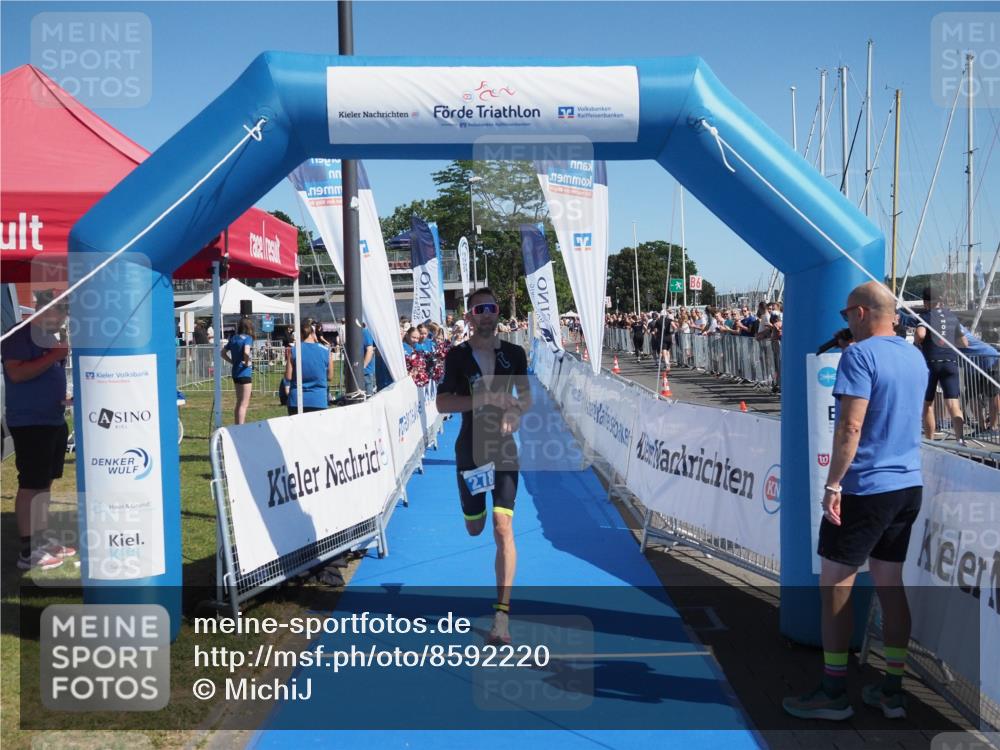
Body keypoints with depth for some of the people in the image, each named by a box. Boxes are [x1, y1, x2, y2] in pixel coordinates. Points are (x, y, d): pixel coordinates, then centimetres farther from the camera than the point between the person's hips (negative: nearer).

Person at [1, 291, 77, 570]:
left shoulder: (52, 338, 15)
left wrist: (64, 396, 7)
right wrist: (55, 355, -21)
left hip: (54, 420, 9)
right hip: (29, 423, -9)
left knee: (45, 483, 14)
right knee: (30, 485, -7)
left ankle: (42, 539, 24)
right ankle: (28, 551, -4)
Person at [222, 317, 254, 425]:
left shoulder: (233, 338, 9)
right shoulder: (248, 338, -13)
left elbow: (223, 353, 13)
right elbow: (246, 352, -30)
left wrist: (233, 362, 8)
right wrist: (247, 362, -14)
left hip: (235, 372, 8)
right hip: (245, 372, -7)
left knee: (239, 403, 18)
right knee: (244, 404, -1)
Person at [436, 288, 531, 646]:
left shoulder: (514, 354, 2)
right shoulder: (457, 356, -4)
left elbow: (526, 397, 13)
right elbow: (442, 403, -11)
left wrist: (515, 414, -9)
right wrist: (485, 399, -23)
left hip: (504, 448, 0)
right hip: (469, 449, 0)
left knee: (503, 528, -12)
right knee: (474, 528, 15)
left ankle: (501, 614, -9)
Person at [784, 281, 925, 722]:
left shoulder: (860, 355, -14)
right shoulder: (915, 358, 11)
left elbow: (851, 426, -21)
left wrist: (833, 484, -18)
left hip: (865, 488, -8)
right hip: (909, 486, 8)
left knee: (835, 585, 2)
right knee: (890, 584, 14)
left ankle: (834, 693, 8)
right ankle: (892, 692, 19)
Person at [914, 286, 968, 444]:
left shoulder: (926, 316, -4)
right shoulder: (952, 316, 11)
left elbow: (920, 333, -25)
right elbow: (964, 343, 19)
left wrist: (917, 342, -5)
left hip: (930, 362, -3)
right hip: (950, 362, 3)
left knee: (927, 404, 10)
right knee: (953, 404, -6)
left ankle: (930, 441, 16)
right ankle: (960, 438, -25)